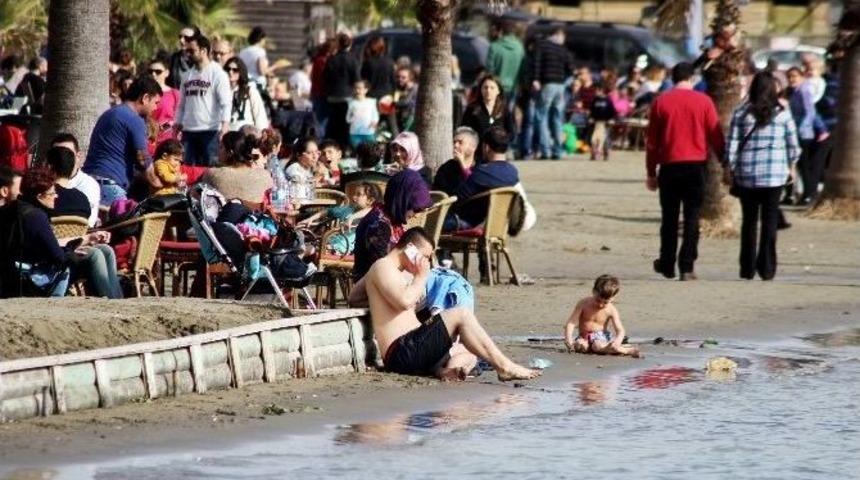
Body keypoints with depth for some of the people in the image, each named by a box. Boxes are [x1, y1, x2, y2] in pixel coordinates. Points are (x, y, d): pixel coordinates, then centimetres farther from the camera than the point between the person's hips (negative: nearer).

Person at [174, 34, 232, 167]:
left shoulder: (217, 73, -4)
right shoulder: (188, 75, 16)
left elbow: (226, 103, -11)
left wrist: (225, 125, -23)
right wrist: (177, 124, 15)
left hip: (210, 131, -6)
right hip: (188, 131, 6)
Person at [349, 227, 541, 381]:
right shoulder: (383, 267, -4)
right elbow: (404, 301, -22)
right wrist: (422, 276, -3)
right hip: (402, 352, -11)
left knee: (470, 351, 19)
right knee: (461, 315, -17)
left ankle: (447, 368, -17)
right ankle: (504, 367, -19)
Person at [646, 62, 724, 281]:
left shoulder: (661, 102, 2)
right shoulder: (703, 101, -1)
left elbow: (652, 141, 5)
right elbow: (716, 137, -1)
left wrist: (651, 172, 11)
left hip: (669, 166, 1)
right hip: (696, 165, -1)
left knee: (669, 218, 13)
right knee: (692, 218, 0)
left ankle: (667, 265, 20)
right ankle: (687, 267, -7)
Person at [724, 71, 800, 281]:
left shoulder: (741, 113, -1)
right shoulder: (782, 114, -1)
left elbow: (732, 144, -2)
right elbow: (793, 145, 4)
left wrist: (728, 169, 6)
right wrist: (790, 165, 18)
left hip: (746, 173, 1)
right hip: (775, 174, -1)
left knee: (749, 220, 9)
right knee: (770, 220, 3)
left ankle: (747, 268, 10)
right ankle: (766, 268, -1)